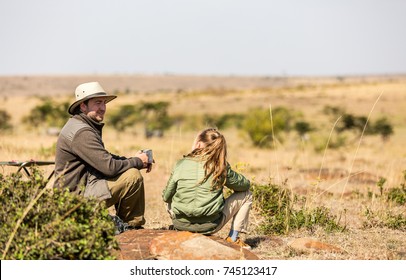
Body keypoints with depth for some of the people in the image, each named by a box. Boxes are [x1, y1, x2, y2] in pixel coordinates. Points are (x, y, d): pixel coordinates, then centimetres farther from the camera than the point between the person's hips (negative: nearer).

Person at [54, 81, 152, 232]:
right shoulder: (81, 132, -19)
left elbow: (105, 158, 21)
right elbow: (109, 167, -24)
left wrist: (131, 159, 4)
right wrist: (137, 162, -9)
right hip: (78, 195, -11)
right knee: (133, 177, -20)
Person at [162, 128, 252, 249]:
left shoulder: (181, 164, -5)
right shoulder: (221, 167, -8)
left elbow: (166, 196, 3)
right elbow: (245, 184, 8)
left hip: (181, 225, 2)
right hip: (209, 226, -2)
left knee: (170, 202, 36)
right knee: (246, 195, 16)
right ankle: (233, 238, 19)